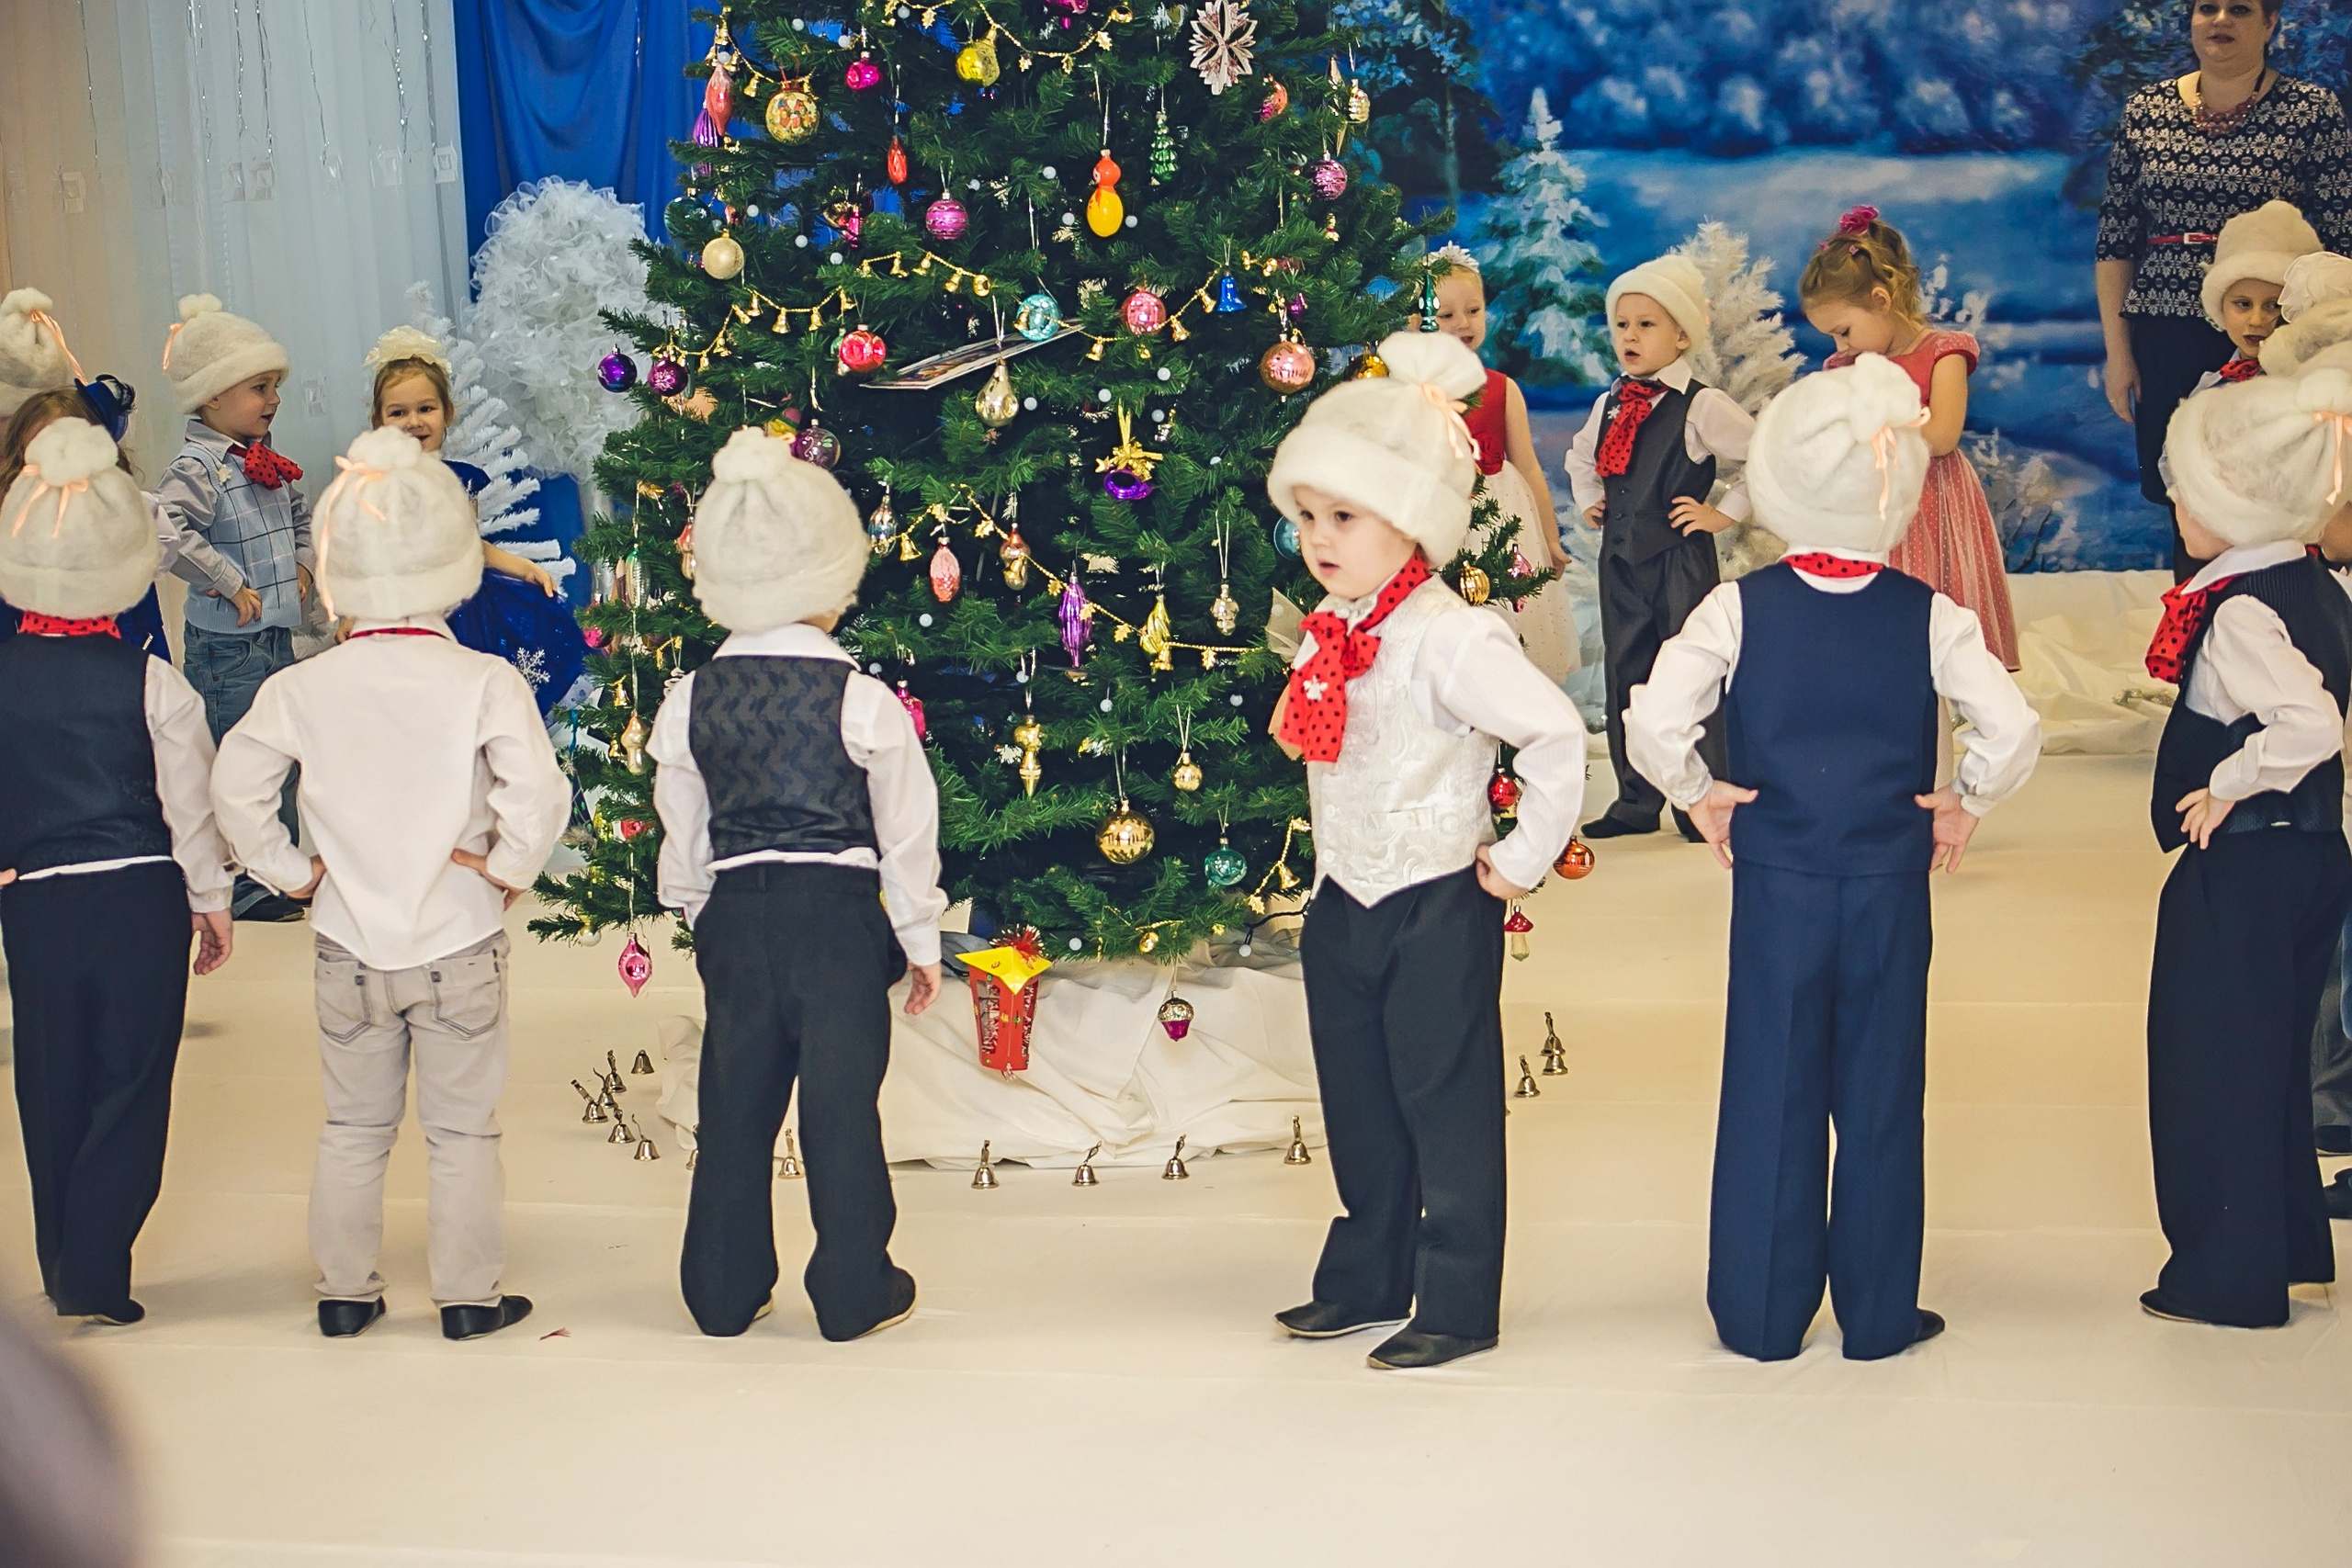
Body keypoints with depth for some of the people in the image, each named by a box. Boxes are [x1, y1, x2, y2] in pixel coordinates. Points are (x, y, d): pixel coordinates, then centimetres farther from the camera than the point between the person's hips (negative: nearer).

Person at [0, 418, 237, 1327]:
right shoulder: (151, 683, -10)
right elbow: (191, 803, -5)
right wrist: (212, 900, 7)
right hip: (142, 898, -2)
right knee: (131, 1085, 5)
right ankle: (92, 1279, 1)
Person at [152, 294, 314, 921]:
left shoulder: (265, 461, 9)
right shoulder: (199, 467, -18)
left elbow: (300, 516, 28)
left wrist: (303, 564, 10)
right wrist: (229, 585, -26)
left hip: (277, 634, 9)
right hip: (228, 644, -9)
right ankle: (246, 889, 10)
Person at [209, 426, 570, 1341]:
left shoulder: (300, 687, -6)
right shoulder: (483, 682, -15)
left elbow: (235, 787, -4)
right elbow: (539, 792, -25)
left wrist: (287, 871, 6)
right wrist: (509, 866, -10)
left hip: (349, 947, 3)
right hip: (459, 943, -2)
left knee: (353, 1125, 16)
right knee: (462, 1127, 9)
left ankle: (343, 1290, 24)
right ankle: (470, 1294, 16)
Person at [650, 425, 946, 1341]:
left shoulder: (690, 700, 0)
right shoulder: (863, 701, -9)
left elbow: (683, 831, 9)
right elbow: (906, 826, -2)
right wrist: (921, 936, 9)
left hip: (734, 916, 3)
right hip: (839, 917, -3)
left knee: (734, 1104, 12)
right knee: (842, 1107, 4)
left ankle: (724, 1293, 21)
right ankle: (855, 1292, 13)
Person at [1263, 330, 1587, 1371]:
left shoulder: (1449, 638, -21)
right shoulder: (1328, 629, 5)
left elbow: (1556, 734, -26)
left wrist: (1523, 859, -19)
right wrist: (1335, 860, 15)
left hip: (1437, 907, -8)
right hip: (1343, 901, 8)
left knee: (1445, 1107, 2)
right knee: (1357, 1108, 17)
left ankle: (1459, 1305, 13)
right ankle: (1365, 1281, 31)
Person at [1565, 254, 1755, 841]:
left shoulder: (1701, 407, -11)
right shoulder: (1610, 405, 9)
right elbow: (1580, 454, 31)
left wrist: (1725, 512, -12)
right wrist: (1589, 500, 17)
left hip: (1680, 556, -7)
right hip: (1620, 556, 7)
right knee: (1625, 673, 10)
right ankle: (1636, 801, 20)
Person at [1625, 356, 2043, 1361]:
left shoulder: (1740, 607, -7)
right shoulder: (1929, 616, -6)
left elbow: (1652, 721, -15)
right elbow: (2014, 731, -13)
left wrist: (1700, 795, 1)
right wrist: (1965, 803, 4)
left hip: (1773, 882, 0)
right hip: (1891, 883, 0)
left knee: (1770, 1094, 8)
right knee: (1882, 1097, 9)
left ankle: (1762, 1315, 15)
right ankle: (1878, 1315, 17)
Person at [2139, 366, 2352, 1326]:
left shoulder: (2240, 612, -22)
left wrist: (2227, 783, -20)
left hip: (2240, 868, -9)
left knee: (2214, 1064, 3)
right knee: (2271, 1058, 20)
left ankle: (2228, 1278, 12)